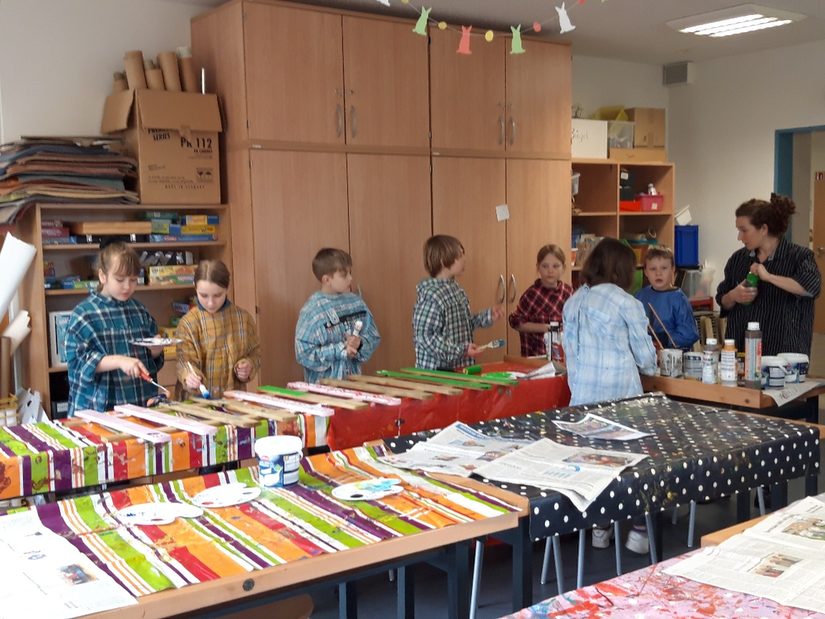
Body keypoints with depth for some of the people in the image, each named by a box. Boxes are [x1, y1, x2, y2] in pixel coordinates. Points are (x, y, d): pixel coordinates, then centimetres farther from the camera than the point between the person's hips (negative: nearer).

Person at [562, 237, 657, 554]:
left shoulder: (573, 302, 9)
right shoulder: (627, 303, -6)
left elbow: (570, 348, 11)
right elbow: (646, 357, 2)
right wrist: (649, 365, 24)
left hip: (583, 395, 5)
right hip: (620, 394, -4)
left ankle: (598, 528, 18)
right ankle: (638, 531, 9)